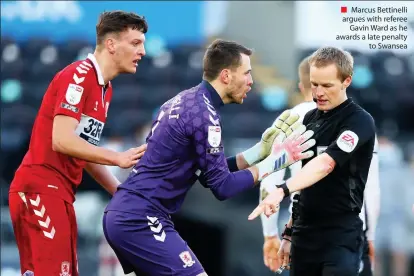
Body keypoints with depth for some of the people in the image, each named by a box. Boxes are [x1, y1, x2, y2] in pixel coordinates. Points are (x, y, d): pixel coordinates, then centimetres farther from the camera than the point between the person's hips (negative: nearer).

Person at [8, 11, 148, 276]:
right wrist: (118, 158, -20)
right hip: (40, 190, -10)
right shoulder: (79, 75, -13)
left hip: (60, 193, 10)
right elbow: (62, 140, -22)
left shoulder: (105, 88, 16)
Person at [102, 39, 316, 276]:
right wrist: (274, 161, -4)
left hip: (124, 214, 10)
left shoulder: (186, 101, 14)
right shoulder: (203, 114, -14)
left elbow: (211, 170, 19)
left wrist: (260, 150, 16)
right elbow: (222, 187, -12)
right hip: (140, 220, -10)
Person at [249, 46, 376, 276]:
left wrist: (283, 190, -42)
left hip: (341, 238, -7)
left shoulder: (359, 122, -12)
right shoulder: (310, 119, 12)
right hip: (305, 235, 7)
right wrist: (290, 231, 14)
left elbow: (325, 163, -28)